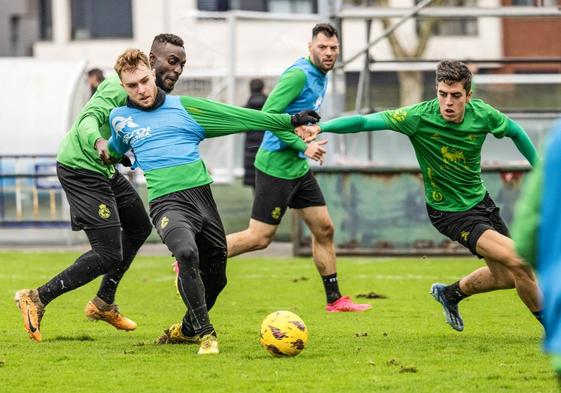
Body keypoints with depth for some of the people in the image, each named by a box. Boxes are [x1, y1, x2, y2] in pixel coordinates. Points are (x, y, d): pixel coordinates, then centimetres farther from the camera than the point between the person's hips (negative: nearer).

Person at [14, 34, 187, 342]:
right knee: (108, 254, -13)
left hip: (104, 168, 11)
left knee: (139, 227, 24)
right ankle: (38, 299, -5)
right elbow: (90, 118, -34)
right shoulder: (123, 85, -22)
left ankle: (104, 304, 36)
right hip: (81, 168, -11)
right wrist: (99, 142, -54)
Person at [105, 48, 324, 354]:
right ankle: (205, 333, -21)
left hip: (202, 195, 2)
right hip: (167, 201, -2)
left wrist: (289, 122, 9)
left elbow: (242, 119, 10)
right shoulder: (119, 119, 13)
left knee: (215, 277, 8)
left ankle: (187, 330, 37)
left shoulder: (184, 107, 11)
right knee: (187, 253, -32)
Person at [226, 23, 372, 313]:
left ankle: (334, 300, 17)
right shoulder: (299, 75, -18)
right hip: (276, 166, -9)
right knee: (259, 238, -6)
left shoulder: (319, 77, 11)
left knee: (324, 229, 9)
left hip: (298, 167, 9)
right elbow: (268, 115, -24)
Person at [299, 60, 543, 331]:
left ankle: (451, 293, 41)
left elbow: (515, 132, 7)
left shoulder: (482, 115, -13)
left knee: (505, 277, 15)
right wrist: (321, 127, -37)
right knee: (519, 261, -18)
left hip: (481, 201, 6)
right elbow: (365, 121, -26)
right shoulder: (420, 116, -23)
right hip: (450, 213, -6)